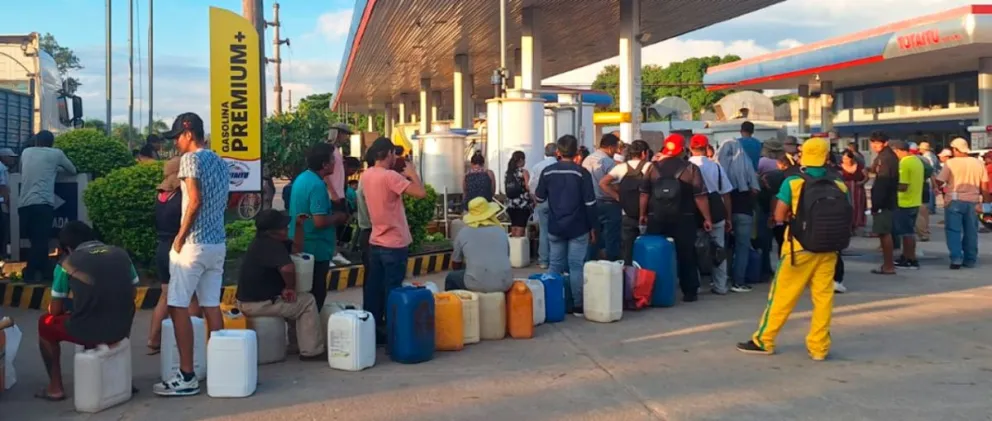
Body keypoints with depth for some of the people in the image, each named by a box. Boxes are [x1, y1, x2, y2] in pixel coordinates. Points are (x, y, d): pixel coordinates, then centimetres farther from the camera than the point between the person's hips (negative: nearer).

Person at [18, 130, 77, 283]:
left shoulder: (26, 152, 18)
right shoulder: (56, 153, 7)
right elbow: (73, 171, 20)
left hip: (23, 204, 5)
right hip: (42, 203, -5)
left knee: (37, 241, 11)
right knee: (40, 241, -3)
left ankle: (45, 272, 14)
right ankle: (30, 274, -6)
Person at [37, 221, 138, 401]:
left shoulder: (67, 263, -1)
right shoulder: (121, 253, 8)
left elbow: (55, 310, 4)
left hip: (88, 332, -4)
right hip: (122, 329, 4)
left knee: (45, 323, 26)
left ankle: (55, 388, 28)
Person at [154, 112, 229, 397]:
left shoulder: (191, 159, -10)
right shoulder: (220, 163, 15)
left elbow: (195, 200, -19)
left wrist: (180, 236, -13)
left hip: (194, 244, -8)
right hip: (218, 243, 8)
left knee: (178, 307, -3)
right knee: (212, 306, 11)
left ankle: (187, 377, -2)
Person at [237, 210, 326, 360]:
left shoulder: (264, 241, 10)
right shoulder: (271, 246, -22)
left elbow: (297, 248, 16)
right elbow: (288, 268, -39)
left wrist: (299, 225, 4)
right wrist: (290, 288, -20)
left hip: (249, 298, 11)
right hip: (257, 304, -11)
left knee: (297, 299, 28)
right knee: (307, 302, -2)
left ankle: (295, 342, 32)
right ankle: (312, 352, 0)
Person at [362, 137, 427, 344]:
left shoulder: (366, 175, 5)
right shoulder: (389, 176, -19)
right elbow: (421, 193, -23)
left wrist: (403, 177, 11)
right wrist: (413, 173, -8)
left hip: (375, 242, 8)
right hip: (394, 244, -8)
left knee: (374, 289, 12)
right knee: (392, 292, 0)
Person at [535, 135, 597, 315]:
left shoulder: (547, 172, -1)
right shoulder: (581, 173, -9)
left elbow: (539, 198, 9)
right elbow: (590, 203, -9)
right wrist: (592, 227, 0)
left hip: (555, 228, 3)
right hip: (577, 228, -3)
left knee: (555, 266, 11)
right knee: (576, 266, 2)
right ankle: (578, 305, 5)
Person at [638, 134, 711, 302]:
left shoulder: (653, 167, 2)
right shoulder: (691, 169, -5)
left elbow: (644, 193, 4)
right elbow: (700, 196, -7)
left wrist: (643, 214, 14)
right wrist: (707, 218, 0)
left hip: (656, 218, 2)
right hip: (682, 219, -2)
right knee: (686, 256, 8)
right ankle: (689, 292, 11)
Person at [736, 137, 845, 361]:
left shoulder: (793, 183, -10)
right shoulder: (839, 186, -1)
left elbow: (779, 217, -7)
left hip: (799, 248, -2)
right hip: (828, 249, 3)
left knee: (782, 295, 6)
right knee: (823, 297, 8)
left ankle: (763, 340, 16)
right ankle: (818, 347, 12)